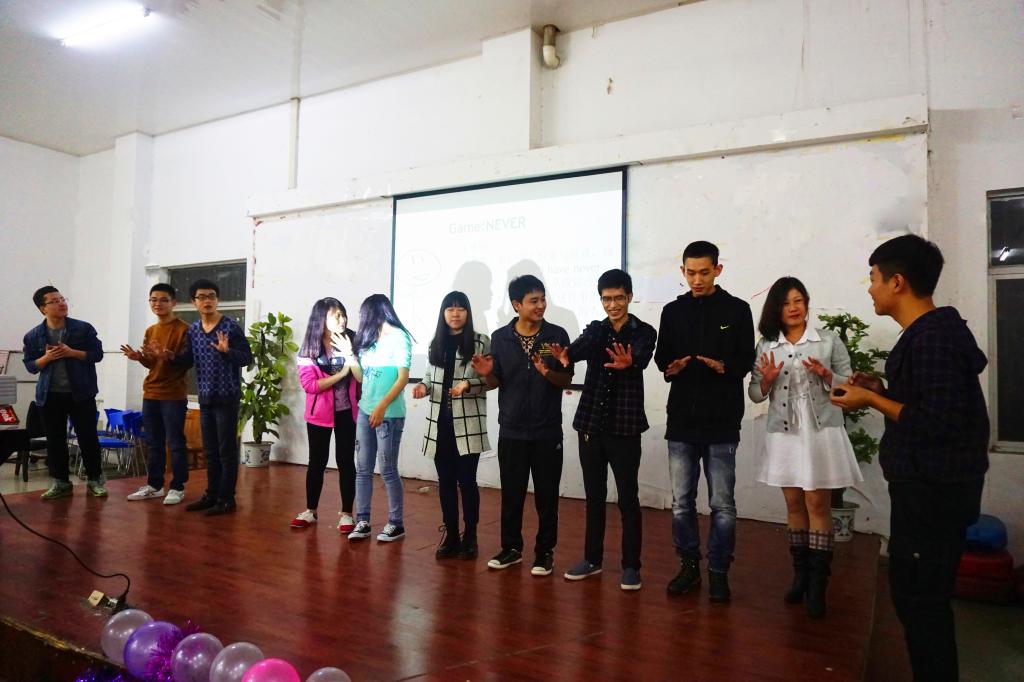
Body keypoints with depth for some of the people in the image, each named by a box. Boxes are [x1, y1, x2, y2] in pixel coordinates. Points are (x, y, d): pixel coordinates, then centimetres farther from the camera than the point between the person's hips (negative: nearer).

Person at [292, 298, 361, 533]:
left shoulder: (352, 340, -7)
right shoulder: (309, 347, -6)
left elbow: (362, 377, -12)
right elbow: (309, 385, -13)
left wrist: (349, 355, -24)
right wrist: (341, 374, -16)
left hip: (346, 412, 0)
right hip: (319, 413, 1)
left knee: (346, 461, 4)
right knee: (317, 461, 11)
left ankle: (346, 513, 16)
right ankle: (310, 511, 26)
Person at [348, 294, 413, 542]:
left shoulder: (398, 336, -5)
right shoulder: (371, 338, 16)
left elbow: (403, 377, -13)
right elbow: (362, 376, 14)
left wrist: (382, 406, -20)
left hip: (389, 414, -7)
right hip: (365, 411, 7)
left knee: (388, 471, -1)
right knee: (363, 469, 5)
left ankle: (396, 523, 10)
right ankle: (362, 521, 12)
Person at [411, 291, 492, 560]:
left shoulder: (481, 342, -2)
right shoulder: (436, 343, 13)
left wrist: (468, 385, -20)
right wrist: (423, 387, -3)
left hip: (468, 422, -4)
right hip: (440, 421, 5)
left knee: (466, 480, 0)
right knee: (445, 481, 9)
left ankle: (469, 537, 15)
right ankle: (450, 535, 22)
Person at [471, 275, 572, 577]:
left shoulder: (557, 335, -3)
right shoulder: (500, 337, 0)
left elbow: (567, 380, -1)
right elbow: (496, 383, 6)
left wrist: (548, 373, -21)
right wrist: (486, 374, -16)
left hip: (547, 430, -1)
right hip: (511, 430, 1)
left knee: (547, 495, 7)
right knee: (511, 493, 10)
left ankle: (545, 551, 21)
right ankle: (511, 547, 26)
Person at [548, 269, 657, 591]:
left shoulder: (644, 332, -2)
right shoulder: (594, 329, 8)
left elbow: (641, 358, -23)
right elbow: (580, 347, -14)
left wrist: (628, 363, -48)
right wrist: (565, 355, -38)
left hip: (625, 426, -3)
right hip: (591, 423, 4)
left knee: (628, 498, 3)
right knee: (594, 496, 13)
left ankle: (631, 565, 16)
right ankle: (592, 558, 27)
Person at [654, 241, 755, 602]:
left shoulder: (737, 310, 2)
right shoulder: (673, 311, 10)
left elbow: (745, 360, 1)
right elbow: (661, 356, 12)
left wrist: (724, 367, -20)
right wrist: (670, 366, -11)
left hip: (721, 423, -2)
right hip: (681, 421, 3)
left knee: (722, 504, 4)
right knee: (681, 502, 9)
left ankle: (719, 571, 19)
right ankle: (688, 565, 24)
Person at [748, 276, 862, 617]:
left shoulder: (829, 340, -1)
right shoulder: (766, 345, 5)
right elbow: (756, 394, 7)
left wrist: (826, 375, -17)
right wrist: (767, 380, -13)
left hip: (821, 432, -3)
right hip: (783, 434, 3)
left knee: (818, 504, -1)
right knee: (793, 503, 11)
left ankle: (818, 584, 6)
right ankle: (800, 575, 24)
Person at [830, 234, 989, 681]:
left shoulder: (933, 338, -20)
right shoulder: (930, 332, 12)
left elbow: (942, 423, -25)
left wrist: (871, 401, -16)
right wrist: (882, 390, 7)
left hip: (934, 490, -10)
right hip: (927, 485, 10)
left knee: (920, 598, 0)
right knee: (920, 594, 19)